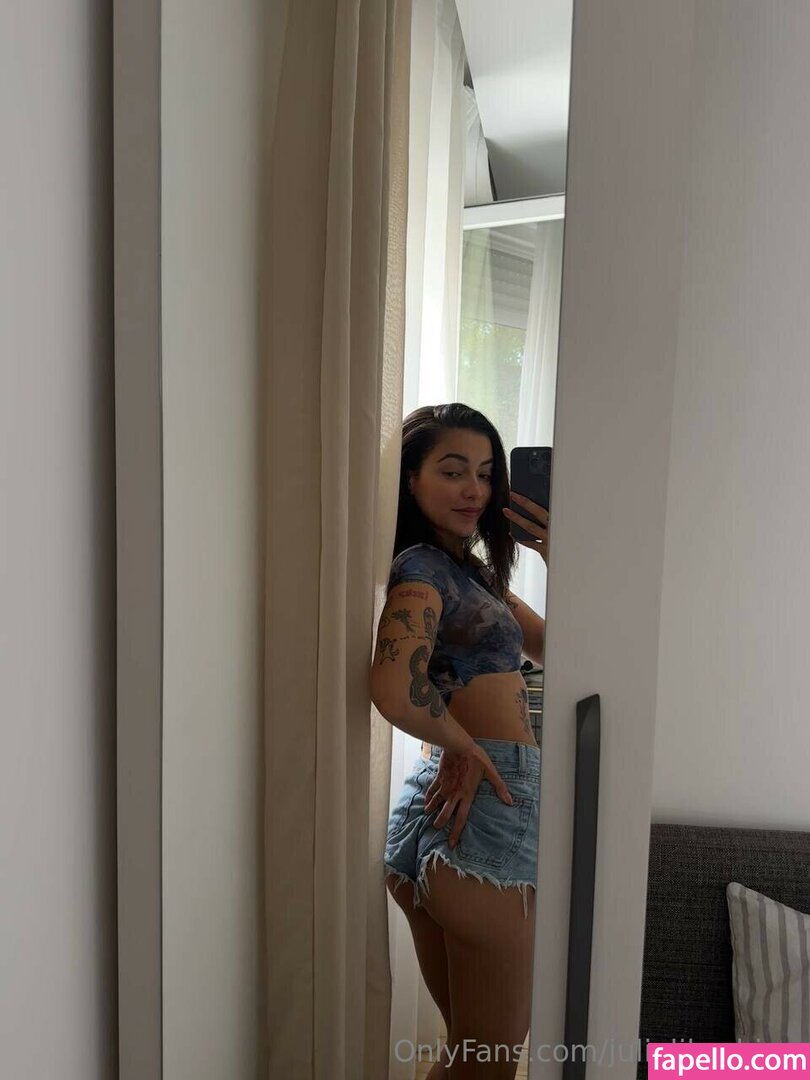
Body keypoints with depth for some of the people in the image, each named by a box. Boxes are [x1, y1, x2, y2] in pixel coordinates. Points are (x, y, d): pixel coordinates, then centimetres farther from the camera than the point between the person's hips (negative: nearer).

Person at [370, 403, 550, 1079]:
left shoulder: (476, 573, 16)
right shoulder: (420, 567, -13)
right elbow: (394, 689, -32)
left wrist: (559, 560, 2)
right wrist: (462, 744, -15)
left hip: (443, 807, 9)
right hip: (486, 813, -9)